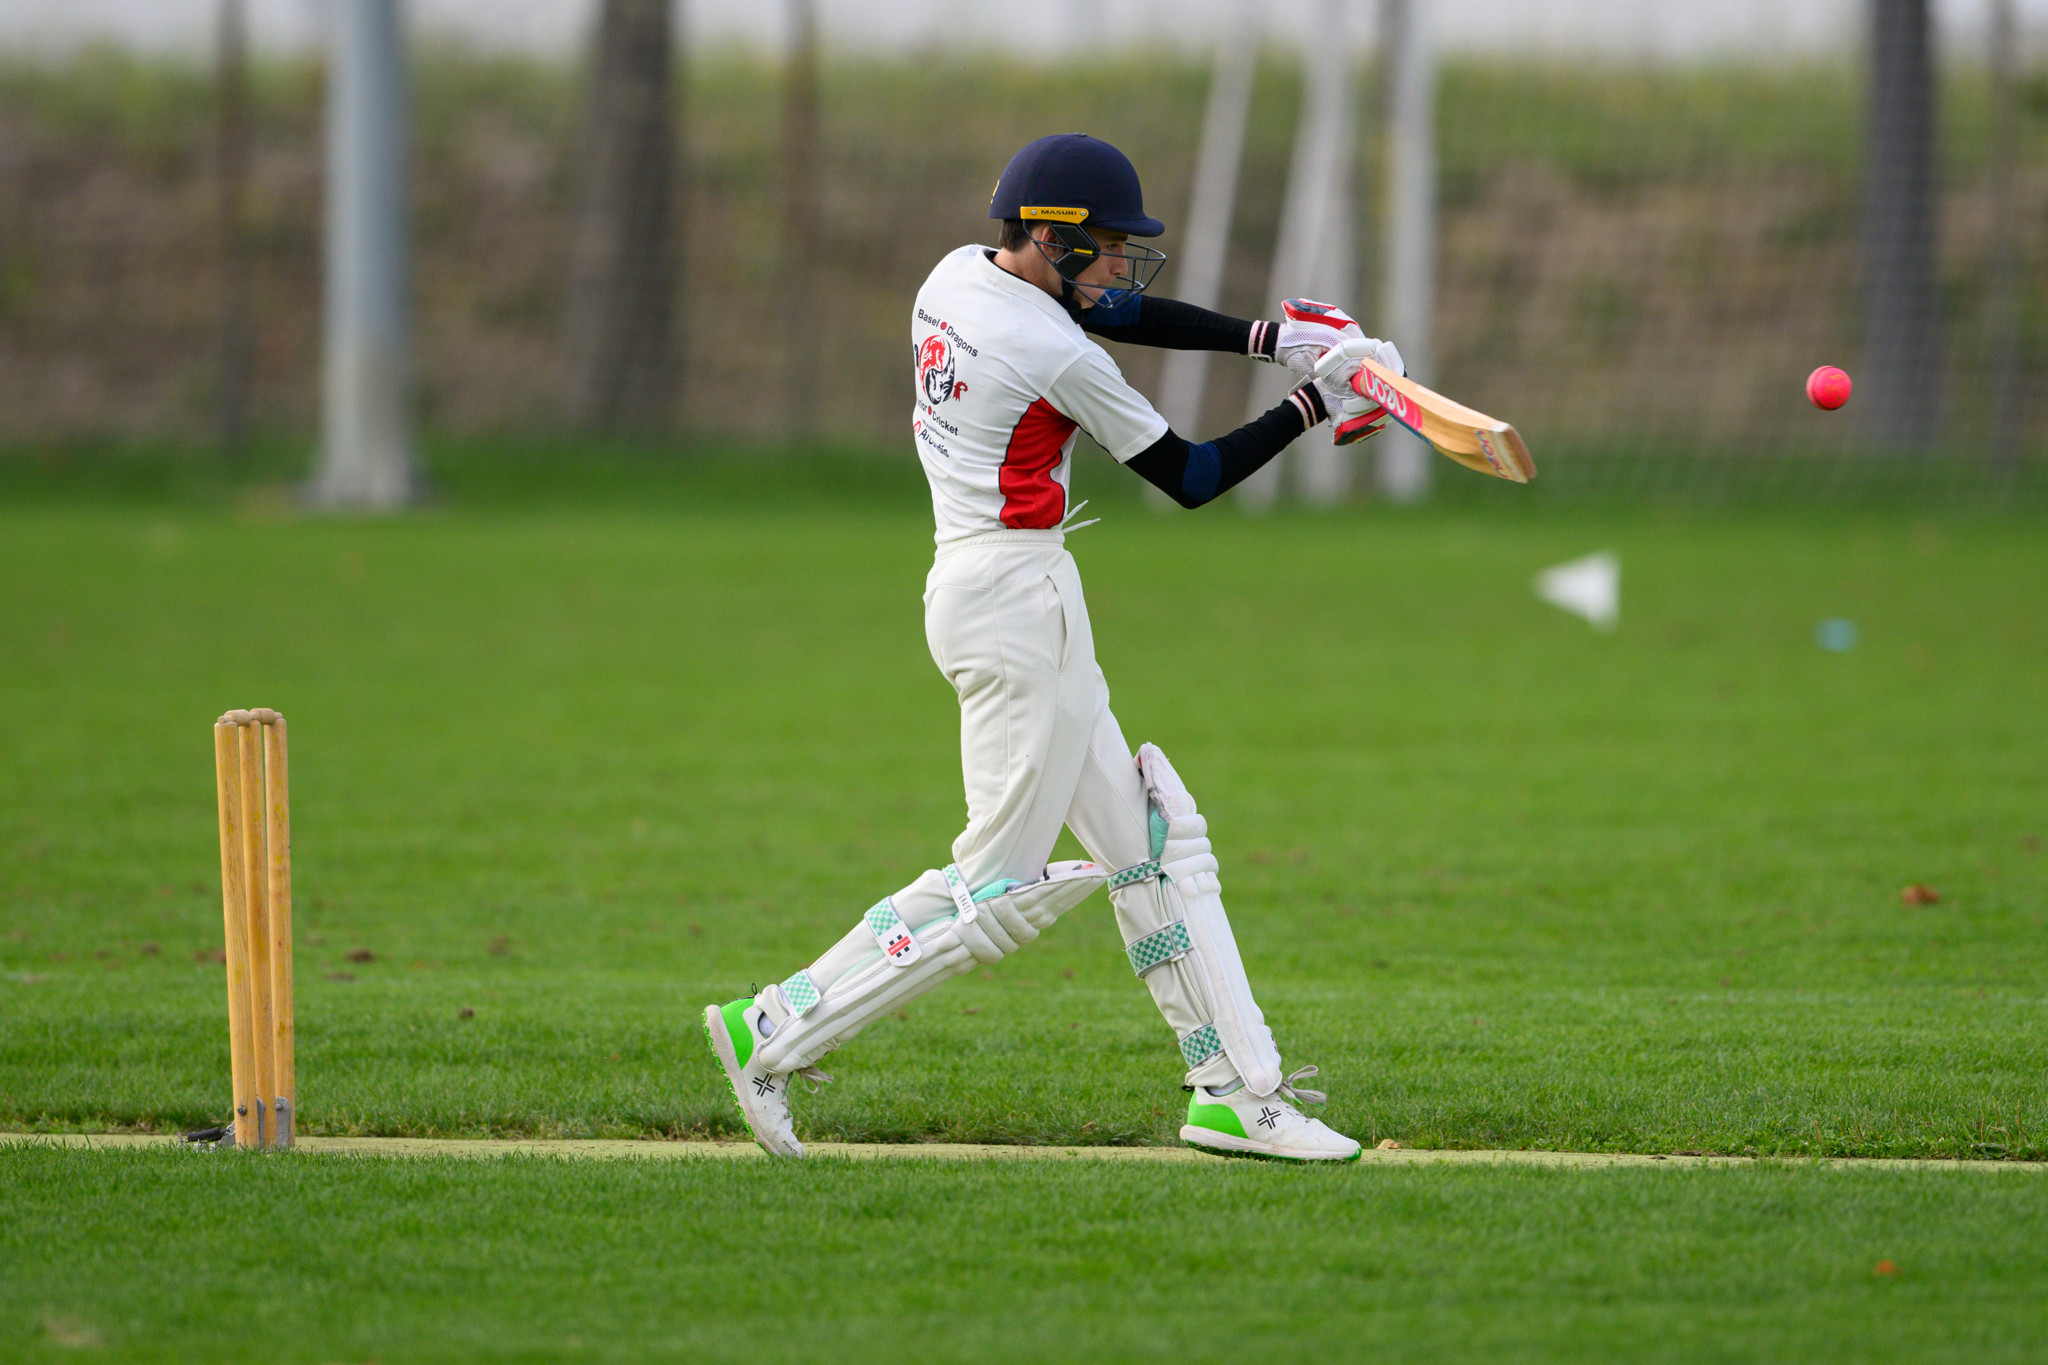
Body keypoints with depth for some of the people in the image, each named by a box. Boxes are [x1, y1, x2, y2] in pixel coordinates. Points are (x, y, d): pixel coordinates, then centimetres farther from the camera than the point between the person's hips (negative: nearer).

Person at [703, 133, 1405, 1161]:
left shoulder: (958, 276, 7)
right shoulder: (1057, 358, -18)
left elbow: (1120, 313, 17)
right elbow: (1189, 478, -7)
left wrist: (1272, 337, 8)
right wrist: (1312, 408, 0)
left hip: (970, 589, 10)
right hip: (1019, 600, -10)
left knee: (1153, 844, 11)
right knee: (998, 887, -5)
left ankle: (1237, 1088, 11)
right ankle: (777, 1030, -5)